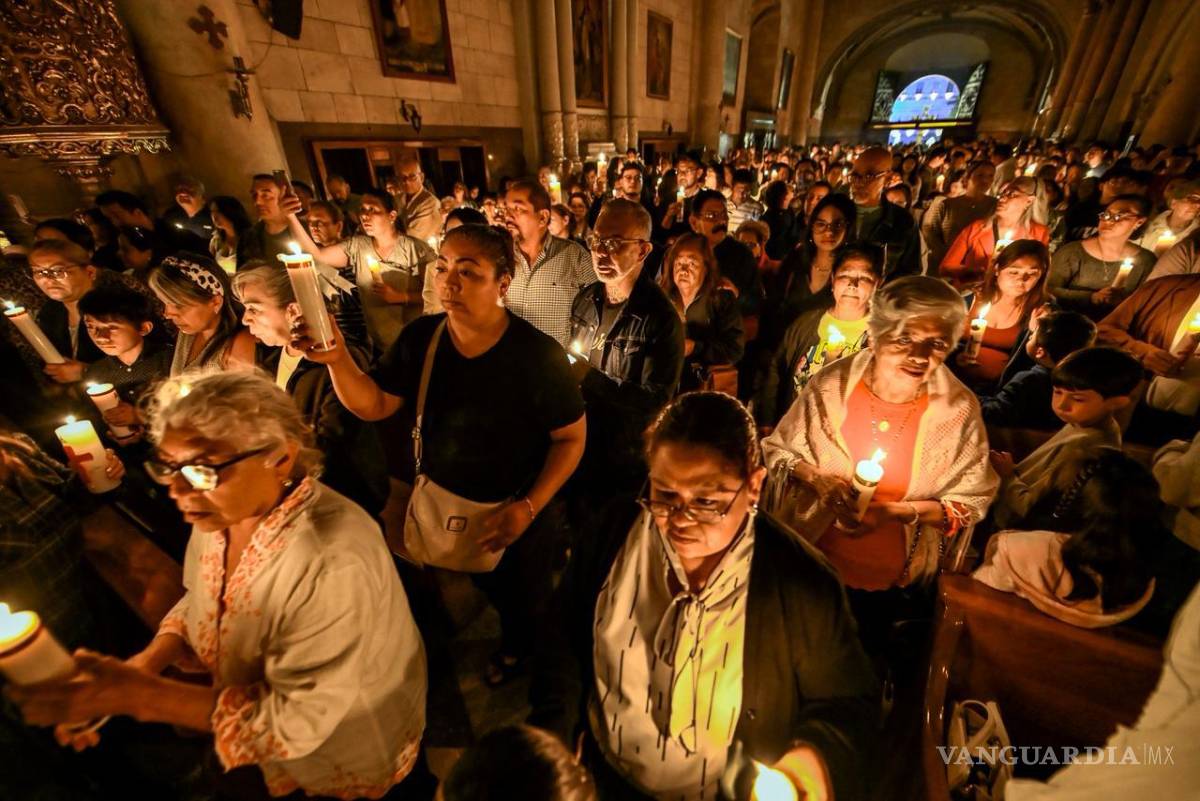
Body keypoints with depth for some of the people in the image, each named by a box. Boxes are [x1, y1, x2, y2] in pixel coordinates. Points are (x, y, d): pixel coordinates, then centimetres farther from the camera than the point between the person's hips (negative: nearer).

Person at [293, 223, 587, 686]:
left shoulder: (538, 354, -26)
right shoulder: (421, 336, -12)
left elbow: (572, 437, -17)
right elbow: (374, 405, -7)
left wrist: (527, 508, -22)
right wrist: (337, 358, -25)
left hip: (511, 515, -2)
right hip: (437, 504, 3)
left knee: (519, 602, 25)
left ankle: (516, 649, 61)